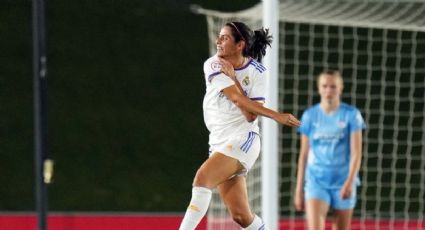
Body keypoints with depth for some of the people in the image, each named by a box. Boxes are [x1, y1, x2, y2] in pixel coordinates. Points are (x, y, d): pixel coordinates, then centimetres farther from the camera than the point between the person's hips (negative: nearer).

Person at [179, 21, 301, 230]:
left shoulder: (256, 72, -4)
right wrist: (276, 115, -12)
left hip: (242, 140, -4)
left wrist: (232, 77, -14)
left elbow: (250, 115, -14)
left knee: (202, 178, -26)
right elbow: (239, 99, -11)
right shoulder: (213, 66, -2)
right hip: (219, 142, 4)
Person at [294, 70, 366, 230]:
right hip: (316, 181, 0)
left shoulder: (351, 115, -2)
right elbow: (304, 154, 9)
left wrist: (350, 181, -20)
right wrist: (299, 189, 8)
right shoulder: (310, 116, 4)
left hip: (343, 182, 0)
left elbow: (356, 152, -6)